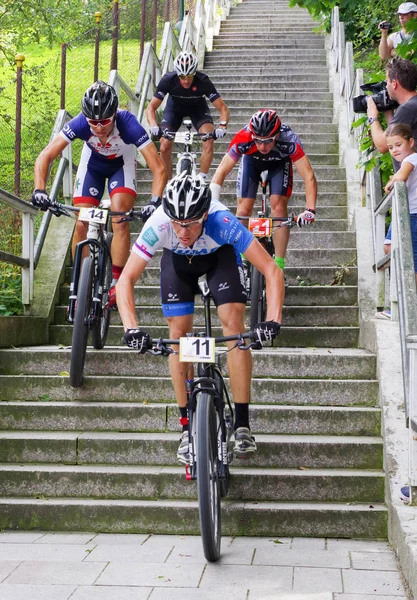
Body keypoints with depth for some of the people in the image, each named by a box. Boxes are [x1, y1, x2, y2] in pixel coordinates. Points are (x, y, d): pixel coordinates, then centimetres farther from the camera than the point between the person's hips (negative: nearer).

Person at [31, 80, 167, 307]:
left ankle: (116, 284, -14)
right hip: (92, 163, 2)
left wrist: (155, 201, -53)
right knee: (81, 226, -8)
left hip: (122, 164, -2)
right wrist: (39, 190, -48)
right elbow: (45, 157, -32)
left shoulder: (128, 124, -38)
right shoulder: (80, 123, -33)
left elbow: (159, 169, -38)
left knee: (120, 219, -23)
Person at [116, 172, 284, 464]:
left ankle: (242, 424, -11)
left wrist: (272, 321, -51)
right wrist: (131, 328, -46)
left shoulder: (223, 223, -42)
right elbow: (126, 279, -33)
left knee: (234, 323, -18)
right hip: (178, 259, 1)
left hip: (220, 255, -1)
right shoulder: (158, 226, -38)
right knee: (179, 333, -8)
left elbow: (273, 272, -39)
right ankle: (188, 426, 3)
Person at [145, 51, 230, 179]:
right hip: (175, 107, 1)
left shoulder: (203, 81, -34)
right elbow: (151, 107, -28)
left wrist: (222, 126, -51)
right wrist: (153, 125, -48)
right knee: (164, 147, -14)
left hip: (198, 107, -1)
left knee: (209, 141, -24)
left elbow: (223, 109, -31)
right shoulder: (168, 80, -32)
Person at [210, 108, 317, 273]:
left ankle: (278, 265, -8)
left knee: (278, 205, -17)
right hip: (251, 160, 1)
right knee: (244, 208, -11)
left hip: (279, 161, -1)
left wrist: (310, 210, -53)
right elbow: (220, 172, -36)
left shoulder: (289, 140, -41)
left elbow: (309, 176, -41)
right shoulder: (242, 139, -39)